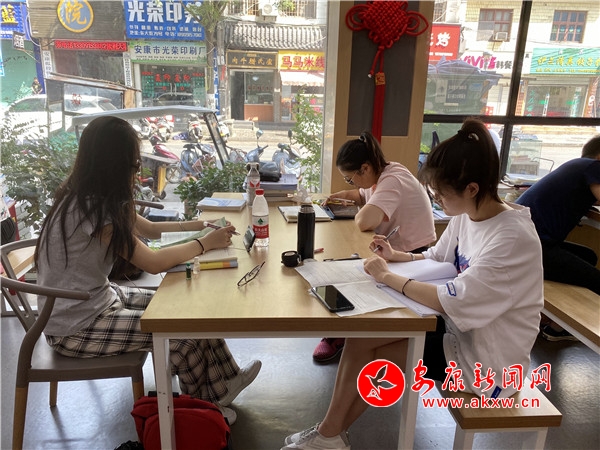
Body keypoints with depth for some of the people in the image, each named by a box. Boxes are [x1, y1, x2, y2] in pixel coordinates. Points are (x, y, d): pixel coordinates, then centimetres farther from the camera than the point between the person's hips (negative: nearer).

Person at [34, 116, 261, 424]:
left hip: (98, 299, 9)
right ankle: (203, 406, 18)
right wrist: (205, 243, -14)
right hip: (76, 328, -9)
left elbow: (149, 229, 11)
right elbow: (154, 263, -26)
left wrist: (198, 225, 2)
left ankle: (223, 382, 18)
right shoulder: (90, 210, -27)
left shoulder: (92, 199, 1)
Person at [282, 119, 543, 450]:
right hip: (458, 327, 8)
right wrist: (396, 256, -5)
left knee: (362, 349, -10)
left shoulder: (513, 240, -28)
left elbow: (454, 302, -33)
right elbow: (435, 259, 13)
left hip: (485, 360, -8)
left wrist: (387, 277, -23)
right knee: (360, 334, -7)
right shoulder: (466, 215, -2)